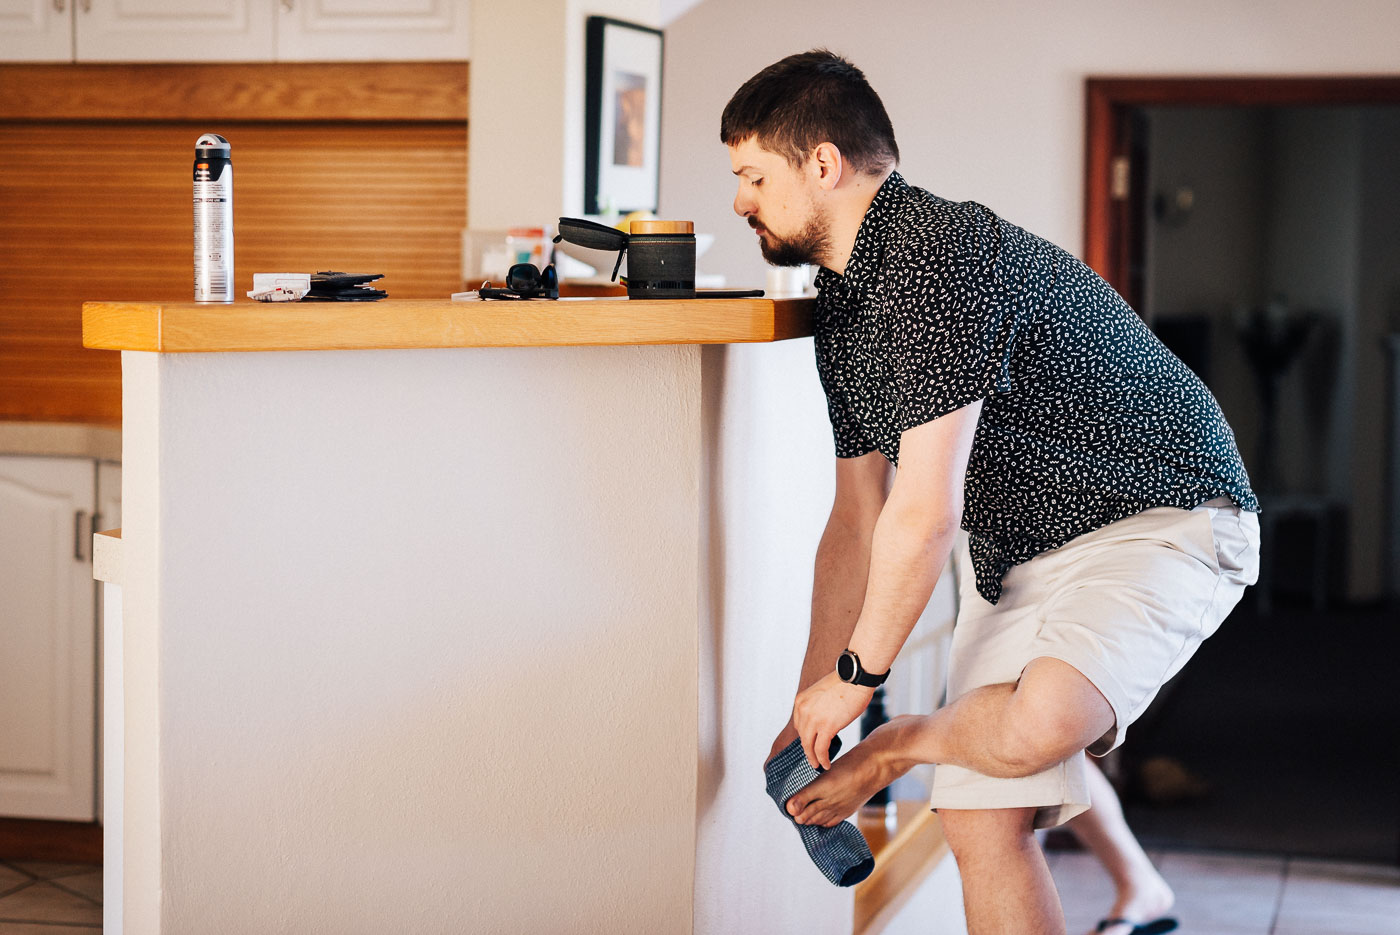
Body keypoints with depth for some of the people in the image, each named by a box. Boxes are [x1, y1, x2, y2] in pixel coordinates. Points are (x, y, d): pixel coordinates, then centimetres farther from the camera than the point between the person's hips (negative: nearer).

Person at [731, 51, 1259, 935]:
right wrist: (811, 708, 13)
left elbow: (925, 514, -23)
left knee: (1036, 726, -34)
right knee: (983, 820, -1)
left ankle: (904, 743, -3)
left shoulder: (939, 255, -23)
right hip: (1017, 554, 9)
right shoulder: (841, 304, 9)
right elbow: (856, 522, 14)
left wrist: (857, 678, -12)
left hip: (1159, 519, -9)